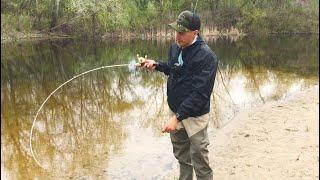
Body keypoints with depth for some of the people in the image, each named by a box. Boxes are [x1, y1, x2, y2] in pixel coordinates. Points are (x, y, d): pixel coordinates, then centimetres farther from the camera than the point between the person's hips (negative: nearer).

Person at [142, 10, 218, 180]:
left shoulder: (206, 56, -22)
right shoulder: (175, 47, 2)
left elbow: (200, 93, -27)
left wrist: (178, 117, -30)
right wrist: (156, 64, 3)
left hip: (194, 116, -7)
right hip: (176, 110, 7)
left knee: (200, 161, 3)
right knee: (181, 156, 22)